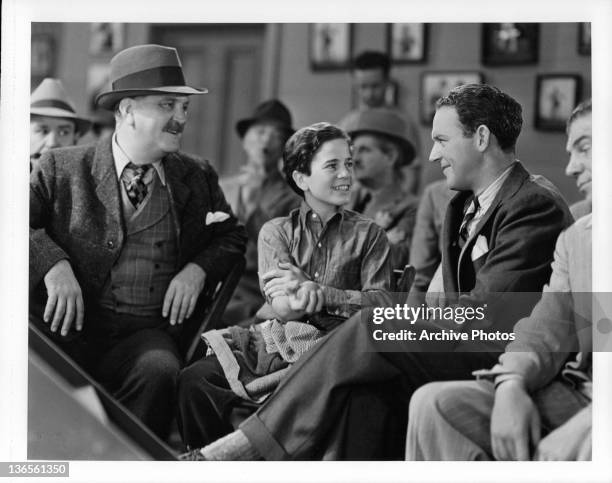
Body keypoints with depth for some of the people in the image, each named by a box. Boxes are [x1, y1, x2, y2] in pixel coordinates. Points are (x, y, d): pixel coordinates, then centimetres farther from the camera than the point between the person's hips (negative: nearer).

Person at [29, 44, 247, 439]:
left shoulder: (197, 179, 16)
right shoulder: (62, 168, 8)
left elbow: (232, 237, 26)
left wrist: (198, 269, 5)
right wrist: (53, 265, -16)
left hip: (147, 332, 2)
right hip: (69, 327, -2)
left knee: (159, 370, -33)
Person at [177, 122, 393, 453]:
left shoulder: (368, 235, 14)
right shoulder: (276, 232, 15)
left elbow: (382, 303, 0)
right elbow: (281, 308, 0)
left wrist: (317, 292, -13)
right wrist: (301, 299, -26)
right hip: (279, 344, 2)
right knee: (194, 379, -25)